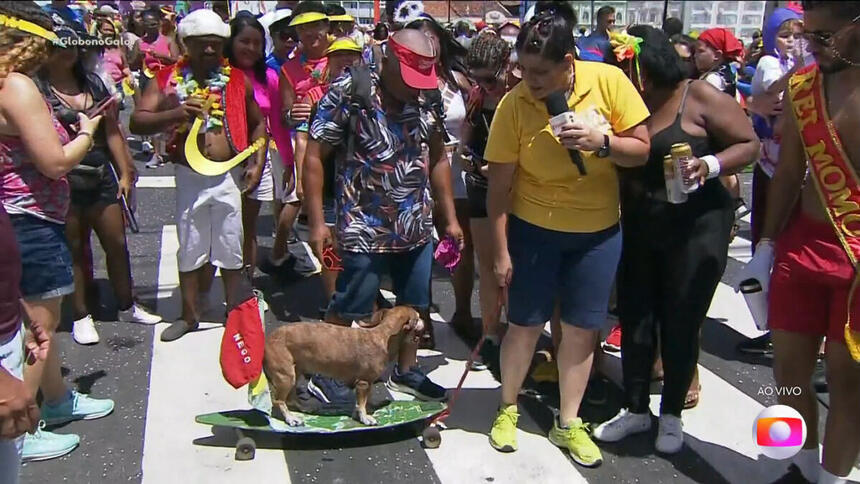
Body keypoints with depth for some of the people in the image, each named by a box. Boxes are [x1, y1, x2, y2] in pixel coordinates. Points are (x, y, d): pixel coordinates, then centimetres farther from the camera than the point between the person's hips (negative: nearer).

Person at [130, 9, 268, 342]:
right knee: (190, 250, 11)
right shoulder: (167, 80, 0)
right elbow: (137, 123, -7)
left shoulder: (238, 80, 4)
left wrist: (257, 163, 2)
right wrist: (174, 113, -23)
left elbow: (258, 123, 14)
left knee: (231, 250, 10)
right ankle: (190, 315, 27)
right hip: (190, 177, 0)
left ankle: (234, 312, 26)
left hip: (230, 177, 0)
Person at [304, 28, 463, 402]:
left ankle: (405, 371, 37)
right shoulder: (348, 92, -14)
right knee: (346, 311, 3)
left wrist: (450, 218, 11)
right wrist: (317, 222, -14)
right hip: (364, 229, -5)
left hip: (417, 227, 6)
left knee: (416, 305, 17)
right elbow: (315, 156, -11)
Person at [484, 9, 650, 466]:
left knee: (581, 327, 10)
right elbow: (499, 184, -11)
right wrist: (501, 250, -11)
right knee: (525, 324, 7)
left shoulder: (609, 81, -13)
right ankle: (508, 409, 31)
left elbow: (642, 150, -8)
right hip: (534, 228, -2)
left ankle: (568, 423, 26)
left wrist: (601, 142, -27)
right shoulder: (513, 104, -16)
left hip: (599, 230, 2)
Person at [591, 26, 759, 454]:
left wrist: (710, 165, -24)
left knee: (681, 322, 5)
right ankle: (635, 409, 25)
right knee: (635, 318, 7)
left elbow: (750, 143, -7)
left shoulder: (698, 97, -8)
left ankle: (671, 415, 24)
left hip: (696, 229, -4)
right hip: (637, 230, 4)